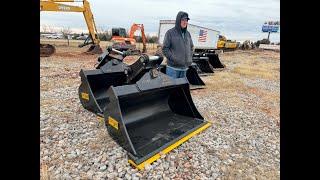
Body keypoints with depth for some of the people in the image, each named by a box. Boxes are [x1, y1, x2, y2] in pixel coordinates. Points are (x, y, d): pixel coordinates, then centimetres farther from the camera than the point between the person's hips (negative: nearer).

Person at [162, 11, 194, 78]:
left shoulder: (187, 33, 11)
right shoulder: (170, 33, -5)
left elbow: (191, 47, 23)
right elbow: (165, 49, -7)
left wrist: (190, 58, 9)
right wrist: (173, 59, -14)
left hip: (184, 68, 6)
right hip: (173, 67, -5)